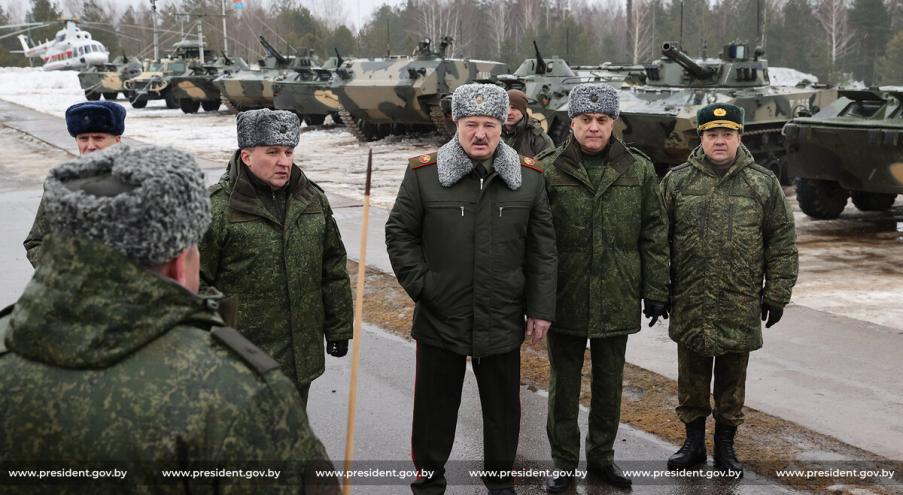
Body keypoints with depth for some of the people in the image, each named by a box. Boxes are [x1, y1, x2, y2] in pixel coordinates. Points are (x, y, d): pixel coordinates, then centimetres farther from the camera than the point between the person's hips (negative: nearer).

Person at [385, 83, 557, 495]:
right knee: (435, 408, 12)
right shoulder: (423, 173, -5)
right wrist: (420, 286, -6)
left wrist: (541, 309, -1)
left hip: (503, 321, 1)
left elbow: (542, 250, 2)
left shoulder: (529, 177, 0)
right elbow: (399, 234, 2)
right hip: (439, 320, -1)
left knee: (503, 409, 14)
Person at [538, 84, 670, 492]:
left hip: (617, 302, 2)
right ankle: (564, 462, 23)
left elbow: (654, 237, 5)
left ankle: (602, 456, 30)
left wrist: (656, 292, 3)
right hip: (564, 301, -1)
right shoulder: (548, 170, -4)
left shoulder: (639, 171, 1)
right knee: (563, 386, 10)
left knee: (609, 386, 14)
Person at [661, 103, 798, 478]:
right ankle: (694, 442, 25)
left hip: (741, 305, 0)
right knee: (692, 376, 11)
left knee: (732, 378, 10)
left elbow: (781, 241, 4)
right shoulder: (677, 180, 2)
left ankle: (725, 445, 24)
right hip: (689, 303, 1)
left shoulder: (763, 183, 2)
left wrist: (777, 293, 1)